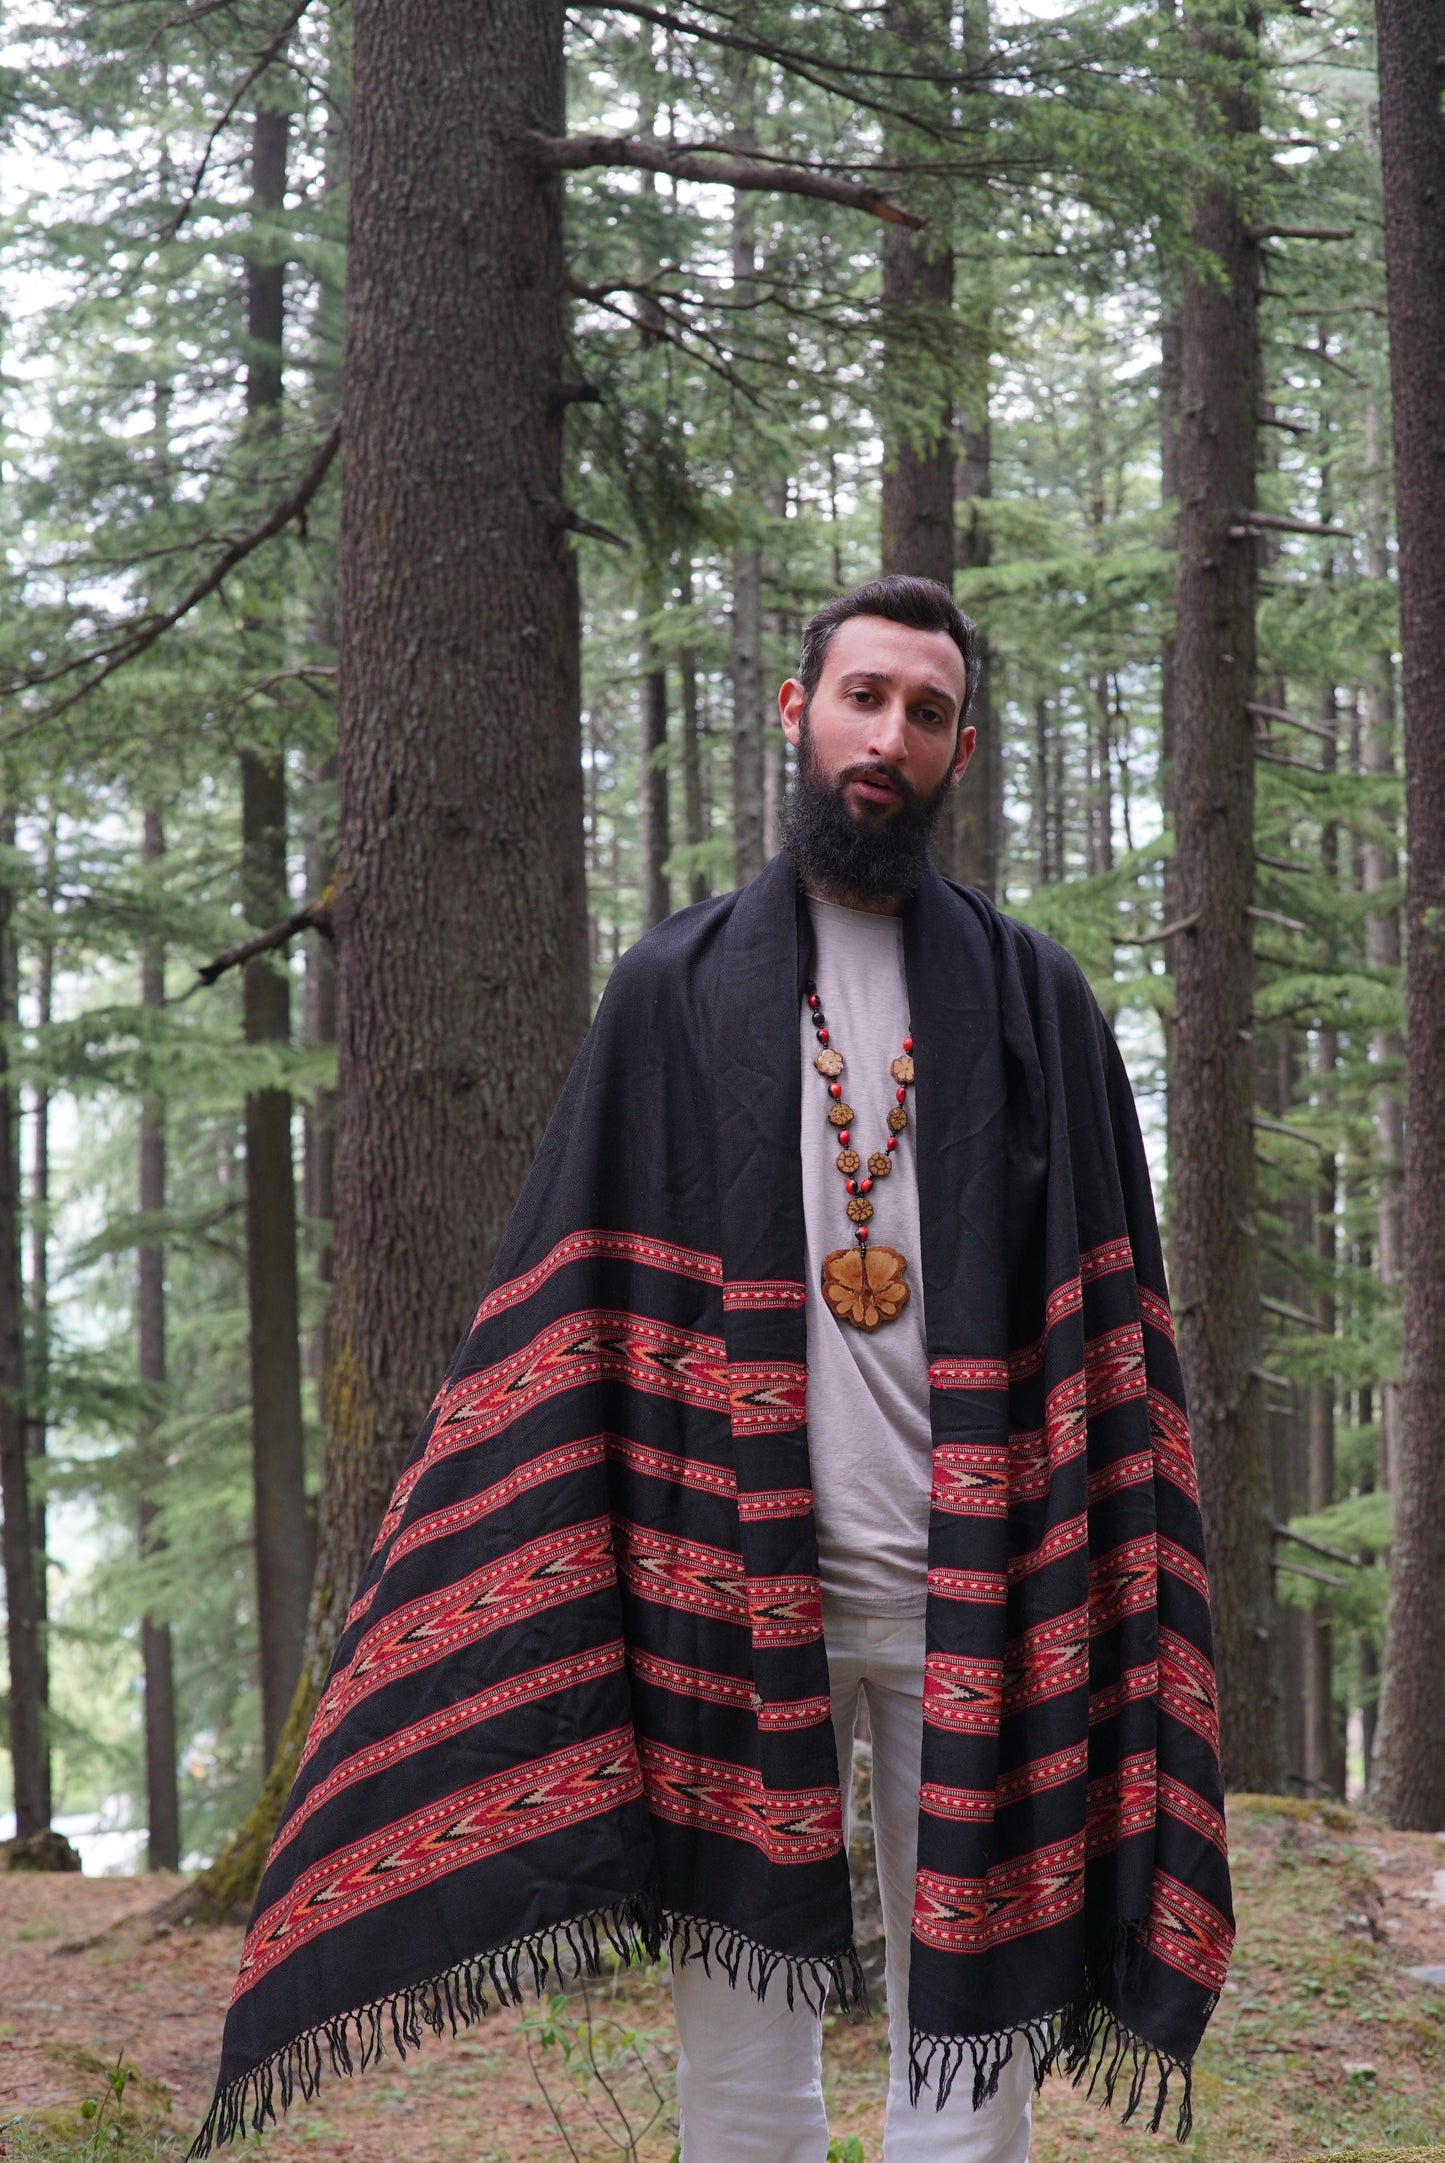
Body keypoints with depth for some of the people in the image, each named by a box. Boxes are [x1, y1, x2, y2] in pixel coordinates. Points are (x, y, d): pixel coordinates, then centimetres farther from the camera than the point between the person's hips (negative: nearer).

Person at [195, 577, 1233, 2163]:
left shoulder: (1033, 1000, 9)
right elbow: (573, 1319, 5)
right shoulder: (675, 991, 9)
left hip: (971, 1597, 0)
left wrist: (1115, 1611, -4)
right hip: (733, 1593, 0)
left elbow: (1109, 1338, 6)